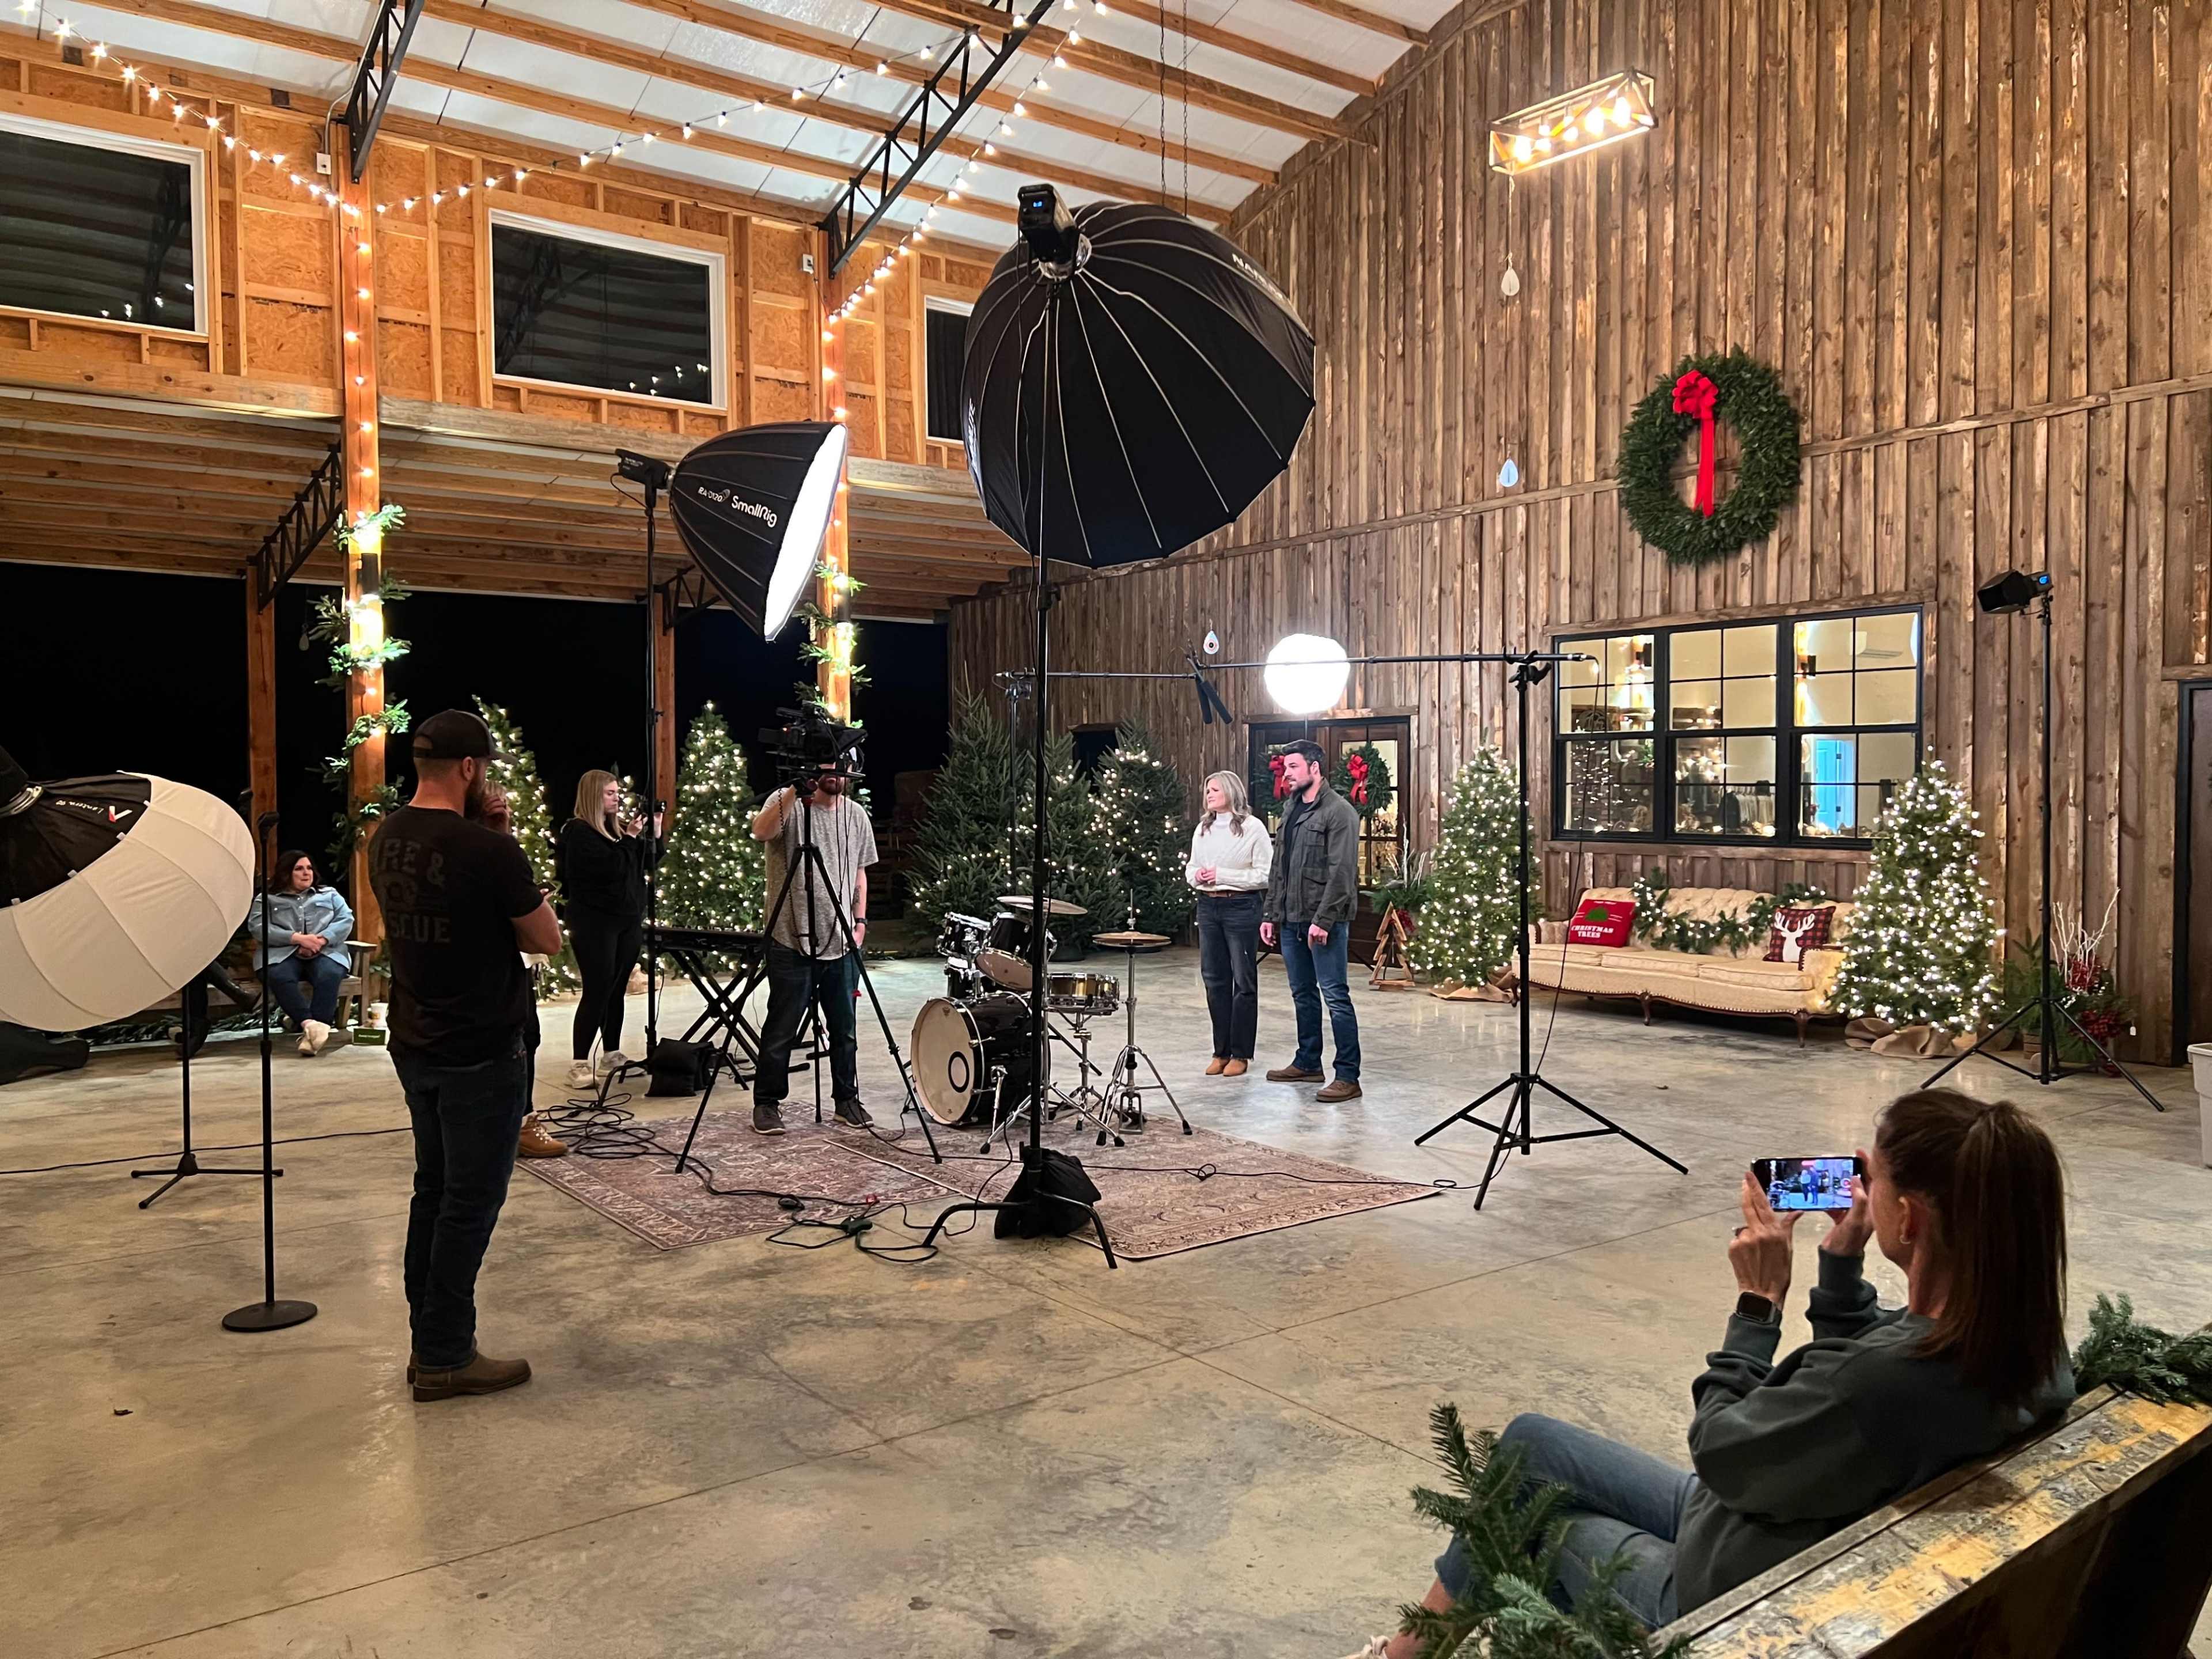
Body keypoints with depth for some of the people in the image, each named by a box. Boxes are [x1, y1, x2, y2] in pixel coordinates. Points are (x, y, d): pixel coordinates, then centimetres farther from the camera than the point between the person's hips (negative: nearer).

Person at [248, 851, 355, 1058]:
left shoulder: (330, 895, 25)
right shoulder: (266, 899, 20)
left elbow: (346, 920, 9)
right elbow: (257, 927, 1)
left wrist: (322, 939, -11)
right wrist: (297, 938, -12)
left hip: (325, 953, 0)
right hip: (282, 955, 0)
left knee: (330, 975, -35)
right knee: (279, 977, -36)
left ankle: (311, 1031, -46)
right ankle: (311, 1024, -48)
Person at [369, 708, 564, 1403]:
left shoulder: (387, 838, 2)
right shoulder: (489, 851, -21)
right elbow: (548, 940, -11)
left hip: (415, 1046, 8)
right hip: (481, 1056, -8)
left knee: (433, 1190, 17)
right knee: (470, 1203, 2)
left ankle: (429, 1341, 26)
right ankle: (445, 1359, 11)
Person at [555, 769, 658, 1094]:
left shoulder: (618, 825, 11)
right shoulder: (578, 832, -11)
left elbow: (647, 861, 17)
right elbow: (611, 868, -21)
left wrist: (655, 832, 3)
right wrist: (630, 837, -18)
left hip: (628, 919, 7)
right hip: (595, 922, -7)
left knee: (617, 991, 11)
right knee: (597, 992, -9)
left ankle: (612, 1054, 21)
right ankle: (579, 1065, -6)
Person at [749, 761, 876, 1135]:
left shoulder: (856, 815, 11)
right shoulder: (786, 803, -4)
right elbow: (761, 831, -26)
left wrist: (860, 921, 7)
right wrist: (796, 790, -32)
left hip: (842, 944, 4)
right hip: (792, 941, -4)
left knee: (844, 1028, 12)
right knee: (780, 1029, 3)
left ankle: (847, 1100, 25)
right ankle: (767, 1103, 16)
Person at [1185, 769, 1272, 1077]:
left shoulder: (1253, 827, -7)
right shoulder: (1202, 829, 12)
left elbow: (1265, 875, -11)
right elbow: (1190, 867, 21)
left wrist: (1223, 875, -16)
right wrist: (1196, 876, -3)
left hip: (1241, 907, -6)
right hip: (1207, 905, 6)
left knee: (1244, 980, 1)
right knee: (1213, 979, 8)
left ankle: (1241, 1054, 9)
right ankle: (1221, 1051, 18)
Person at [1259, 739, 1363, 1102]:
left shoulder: (1338, 811, -10)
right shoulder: (1292, 813, 17)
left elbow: (1342, 872, -17)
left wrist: (1324, 920, -21)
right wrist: (1270, 915, 13)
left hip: (1324, 921, -8)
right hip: (1291, 921, 8)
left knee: (1335, 996, -7)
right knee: (1303, 994, 15)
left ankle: (1348, 1077, -4)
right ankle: (1308, 1063, 27)